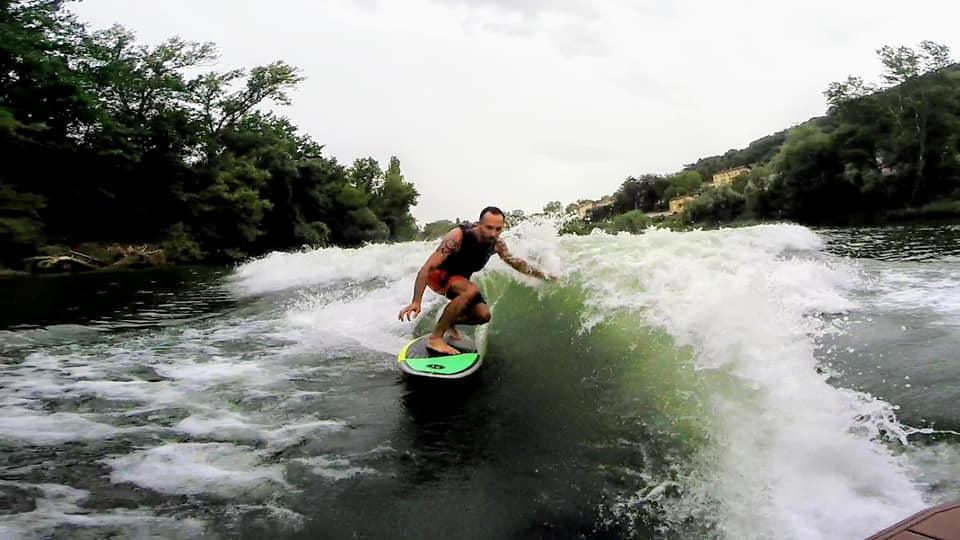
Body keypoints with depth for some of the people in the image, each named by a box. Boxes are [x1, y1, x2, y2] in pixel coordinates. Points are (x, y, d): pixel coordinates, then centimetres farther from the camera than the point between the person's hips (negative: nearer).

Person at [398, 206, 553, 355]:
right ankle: (435, 338, -27)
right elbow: (428, 267, -33)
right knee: (472, 290, -35)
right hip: (438, 274, -6)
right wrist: (416, 301, -40)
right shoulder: (458, 236, -32)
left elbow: (513, 261, 5)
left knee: (483, 315, -13)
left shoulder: (497, 244, -15)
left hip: (460, 279, 6)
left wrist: (540, 274, 1)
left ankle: (449, 322, 16)